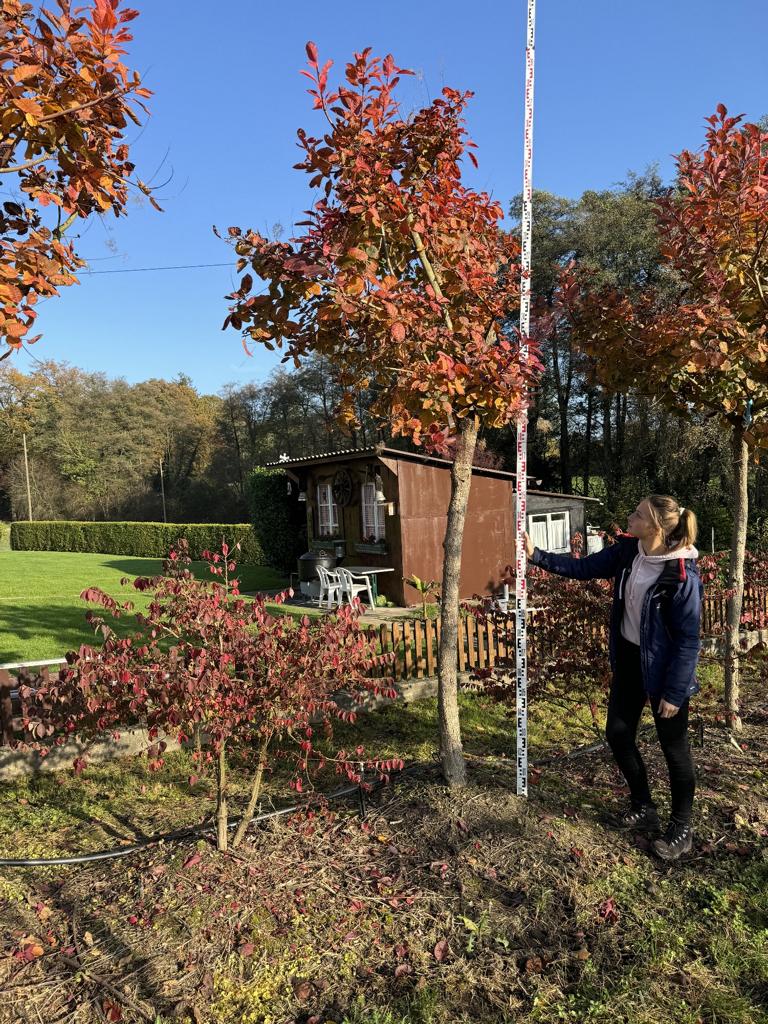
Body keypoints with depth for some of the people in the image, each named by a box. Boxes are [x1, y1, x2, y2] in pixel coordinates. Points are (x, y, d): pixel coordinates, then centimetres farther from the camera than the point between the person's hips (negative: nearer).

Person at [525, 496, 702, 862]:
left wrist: (674, 692, -16)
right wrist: (537, 555, -2)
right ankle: (643, 808, 37)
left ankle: (681, 829, 29)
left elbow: (688, 639, -20)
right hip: (628, 657, 7)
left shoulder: (682, 575, -26)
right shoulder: (627, 551, -7)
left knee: (674, 748, 9)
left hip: (664, 667, -7)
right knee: (618, 734, 14)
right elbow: (583, 568, 5)